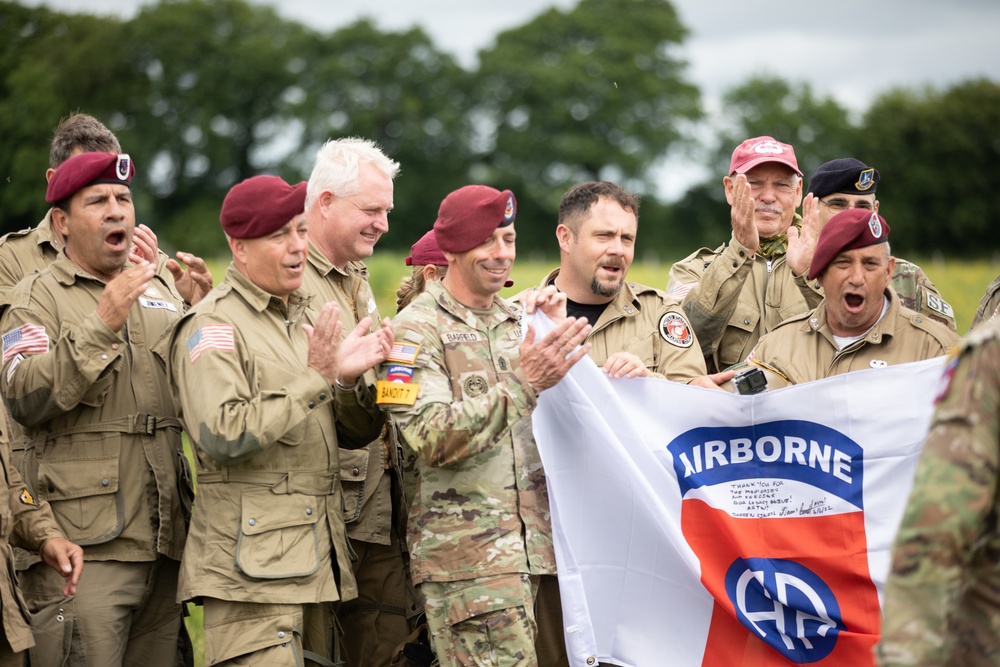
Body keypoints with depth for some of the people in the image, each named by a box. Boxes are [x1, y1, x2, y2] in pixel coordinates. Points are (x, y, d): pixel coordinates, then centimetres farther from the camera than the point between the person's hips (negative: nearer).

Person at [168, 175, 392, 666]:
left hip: (316, 562, 8)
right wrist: (314, 380, -19)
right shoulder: (213, 326, -7)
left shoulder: (310, 316, 17)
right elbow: (222, 436, -22)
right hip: (251, 565, -8)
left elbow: (354, 435, 16)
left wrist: (350, 381, -5)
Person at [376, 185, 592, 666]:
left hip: (537, 546, 7)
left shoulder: (518, 321, 18)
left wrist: (561, 339, 2)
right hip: (466, 554, -6)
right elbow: (432, 438, -16)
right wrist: (523, 384, -22)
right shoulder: (417, 331, -3)